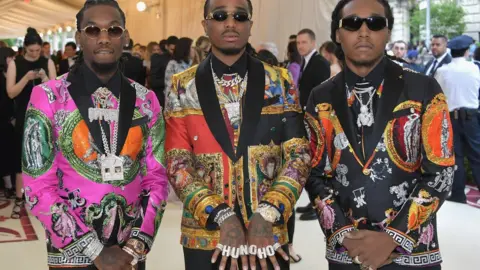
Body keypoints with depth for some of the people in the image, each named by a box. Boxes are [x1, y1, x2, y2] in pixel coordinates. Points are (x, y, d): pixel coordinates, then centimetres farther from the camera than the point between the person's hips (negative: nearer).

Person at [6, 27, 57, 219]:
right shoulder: (15, 64, -1)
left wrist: (44, 78, -22)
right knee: (21, 156, -1)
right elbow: (11, 93, -8)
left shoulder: (48, 63, 0)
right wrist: (26, 78, -22)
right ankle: (19, 199, 7)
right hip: (24, 117, 0)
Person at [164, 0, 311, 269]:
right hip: (205, 236, 0)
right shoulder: (182, 87, 1)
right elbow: (177, 164, -4)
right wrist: (222, 216, -15)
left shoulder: (280, 82, 2)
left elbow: (298, 154, -2)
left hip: (269, 236, 1)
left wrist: (266, 215, -14)